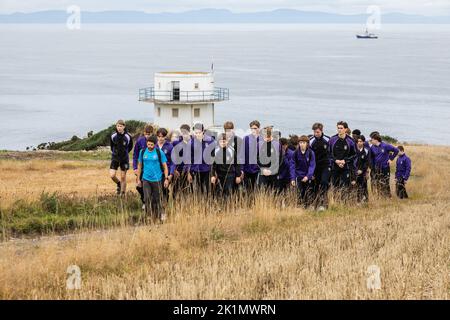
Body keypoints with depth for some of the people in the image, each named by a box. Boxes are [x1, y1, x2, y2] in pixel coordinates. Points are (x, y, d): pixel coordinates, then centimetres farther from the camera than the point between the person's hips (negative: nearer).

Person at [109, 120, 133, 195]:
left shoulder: (128, 137, -12)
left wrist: (125, 152, 6)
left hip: (124, 159, -1)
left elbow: (130, 146, 6)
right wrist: (114, 152, 10)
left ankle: (122, 194, 15)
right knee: (112, 175, -9)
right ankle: (118, 184, 23)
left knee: (123, 177, 4)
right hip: (115, 158, 1)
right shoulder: (113, 136, -9)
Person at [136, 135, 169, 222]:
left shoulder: (159, 153, -3)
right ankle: (149, 215, 1)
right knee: (147, 198, -9)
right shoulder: (143, 152, 4)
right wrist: (138, 179, 13)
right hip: (146, 179, 2)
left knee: (157, 199, 4)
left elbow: (165, 166, 1)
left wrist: (166, 178, -5)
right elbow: (140, 166, 13)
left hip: (157, 179, -2)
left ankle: (160, 214, 23)